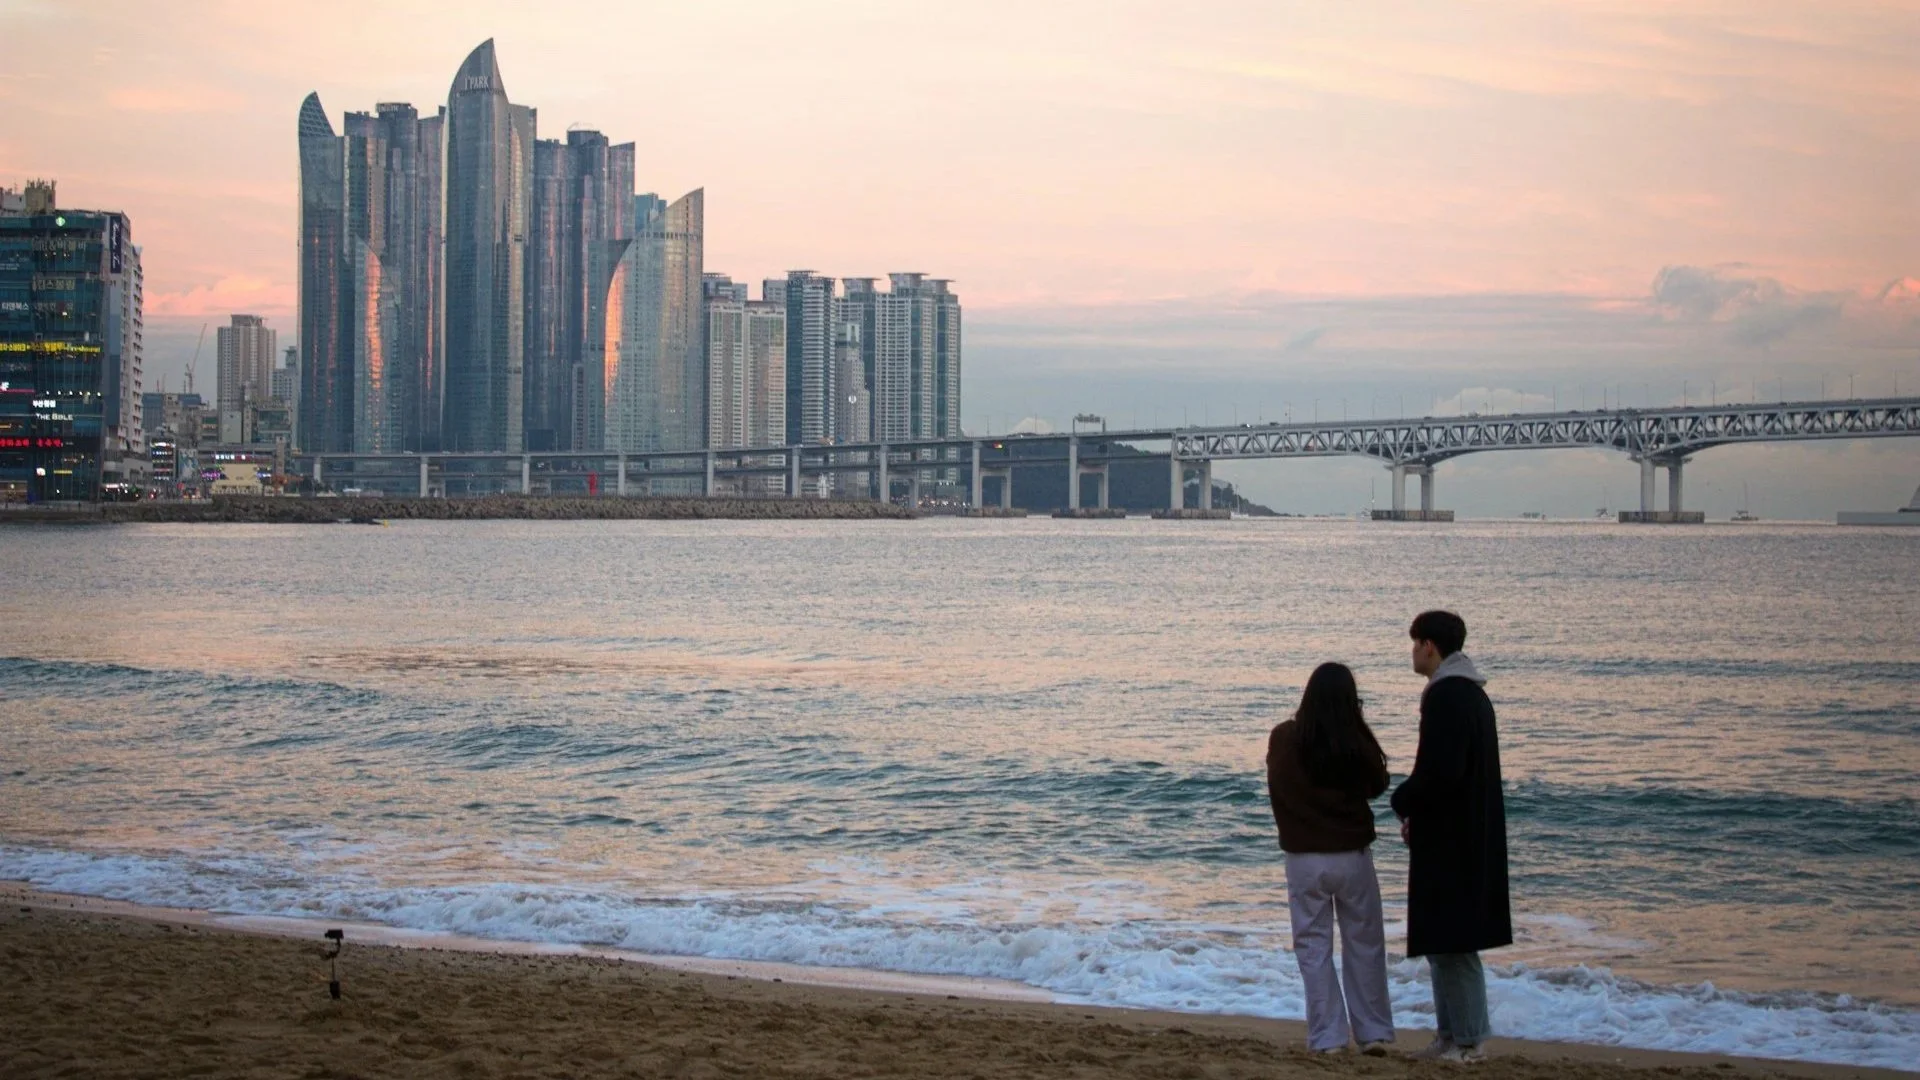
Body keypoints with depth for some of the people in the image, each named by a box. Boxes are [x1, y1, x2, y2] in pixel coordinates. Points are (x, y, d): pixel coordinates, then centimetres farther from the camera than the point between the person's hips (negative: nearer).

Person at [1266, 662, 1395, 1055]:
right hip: (1353, 856, 0)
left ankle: (1327, 1037, 6)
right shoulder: (1358, 743, -14)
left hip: (1303, 858, 0)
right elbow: (1377, 785, 5)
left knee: (1314, 947, 8)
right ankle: (1374, 1032, 16)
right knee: (1364, 946, 13)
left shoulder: (1283, 739, -10)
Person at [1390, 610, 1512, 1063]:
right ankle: (1451, 1034, 21)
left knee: (1450, 941, -4)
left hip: (1450, 839, -10)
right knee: (1442, 940, 15)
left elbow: (1440, 770, -25)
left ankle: (1469, 1040, 1)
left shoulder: (1446, 695, -17)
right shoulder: (1472, 693, 15)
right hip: (1469, 836, 10)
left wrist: (1403, 801, -8)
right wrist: (1415, 809, 12)